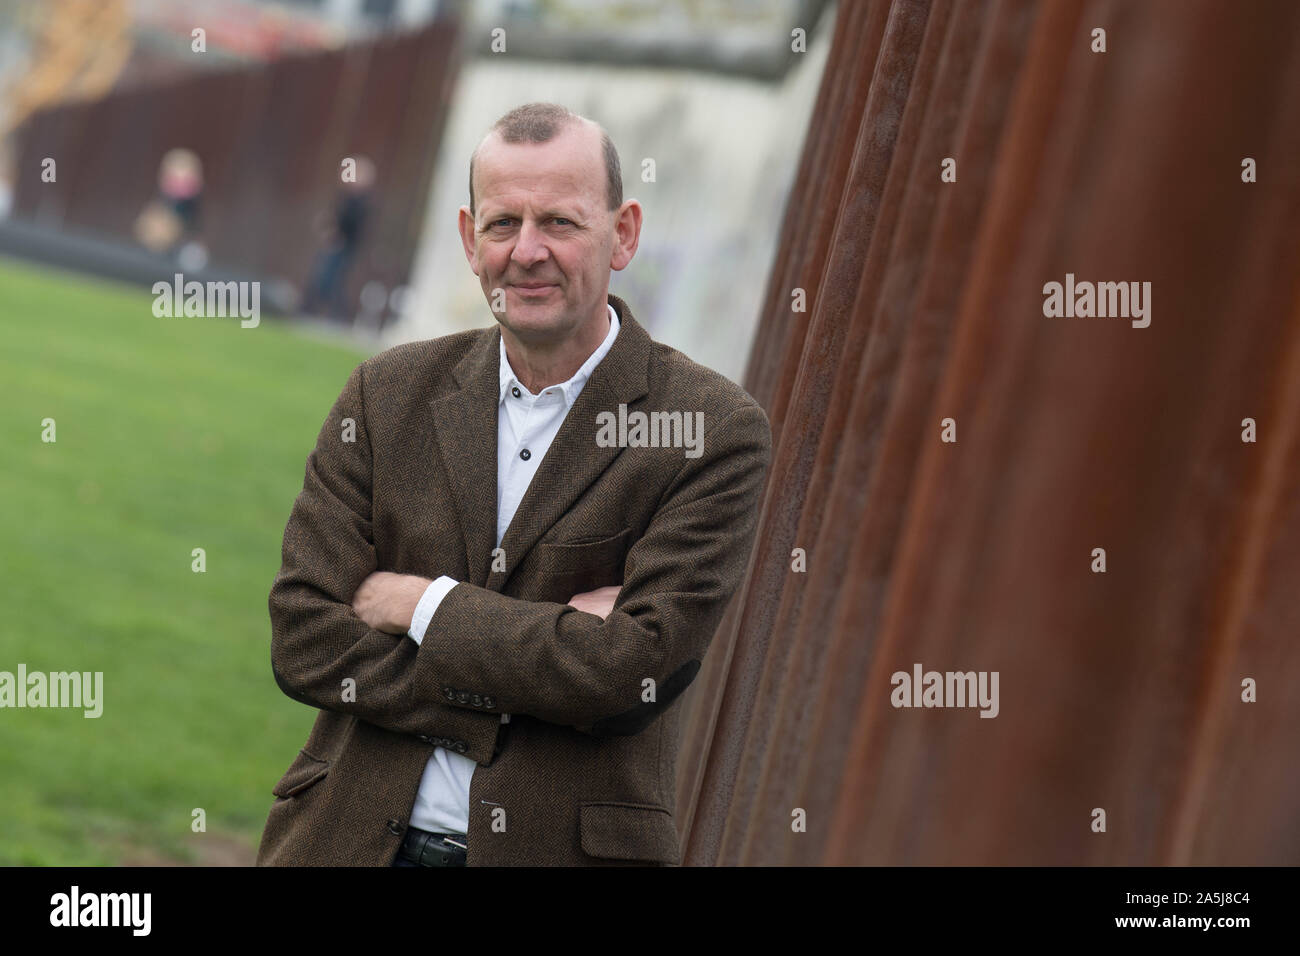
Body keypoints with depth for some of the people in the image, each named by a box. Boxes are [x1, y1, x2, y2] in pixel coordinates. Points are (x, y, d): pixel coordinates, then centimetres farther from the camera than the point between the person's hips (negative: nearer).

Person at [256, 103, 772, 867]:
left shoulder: (715, 432, -8)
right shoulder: (388, 396, 3)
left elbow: (638, 672, -16)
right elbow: (304, 641, -4)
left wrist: (420, 604, -11)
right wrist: (548, 646, -14)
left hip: (568, 846, -2)